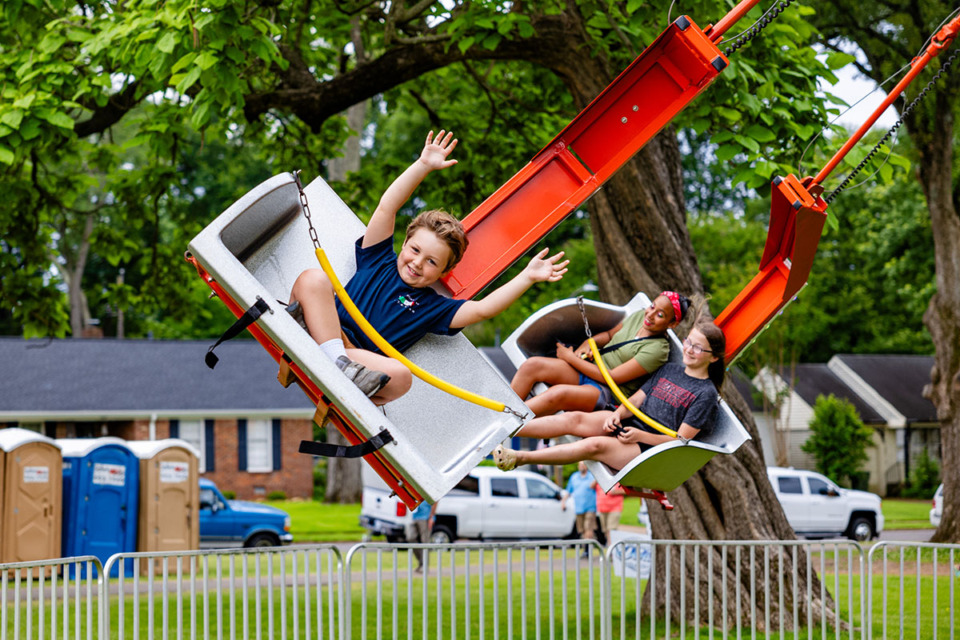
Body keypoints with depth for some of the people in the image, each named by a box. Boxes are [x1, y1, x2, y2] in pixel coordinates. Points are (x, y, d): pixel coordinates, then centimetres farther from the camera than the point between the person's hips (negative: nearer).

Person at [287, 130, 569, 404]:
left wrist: (527, 277, -3)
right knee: (314, 278, -32)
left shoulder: (433, 308, 18)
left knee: (400, 376, -33)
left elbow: (482, 309, 4)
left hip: (360, 358, 0)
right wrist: (423, 165, 5)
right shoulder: (378, 260, 19)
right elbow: (387, 206, 11)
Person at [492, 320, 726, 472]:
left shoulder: (706, 394, -5)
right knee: (575, 419, -19)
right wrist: (617, 414, -6)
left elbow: (681, 439, -10)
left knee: (595, 445, -31)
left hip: (649, 449, -7)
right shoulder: (670, 370, 16)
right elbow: (636, 399, 16)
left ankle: (518, 457, -38)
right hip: (627, 425, 7)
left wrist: (640, 435, -17)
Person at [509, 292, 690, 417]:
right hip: (589, 370, 8)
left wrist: (571, 358, -11)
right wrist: (588, 343, 4)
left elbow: (612, 377, -17)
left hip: (607, 392, -8)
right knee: (532, 365, -17)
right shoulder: (638, 316, 9)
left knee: (559, 394, -38)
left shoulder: (658, 349, -15)